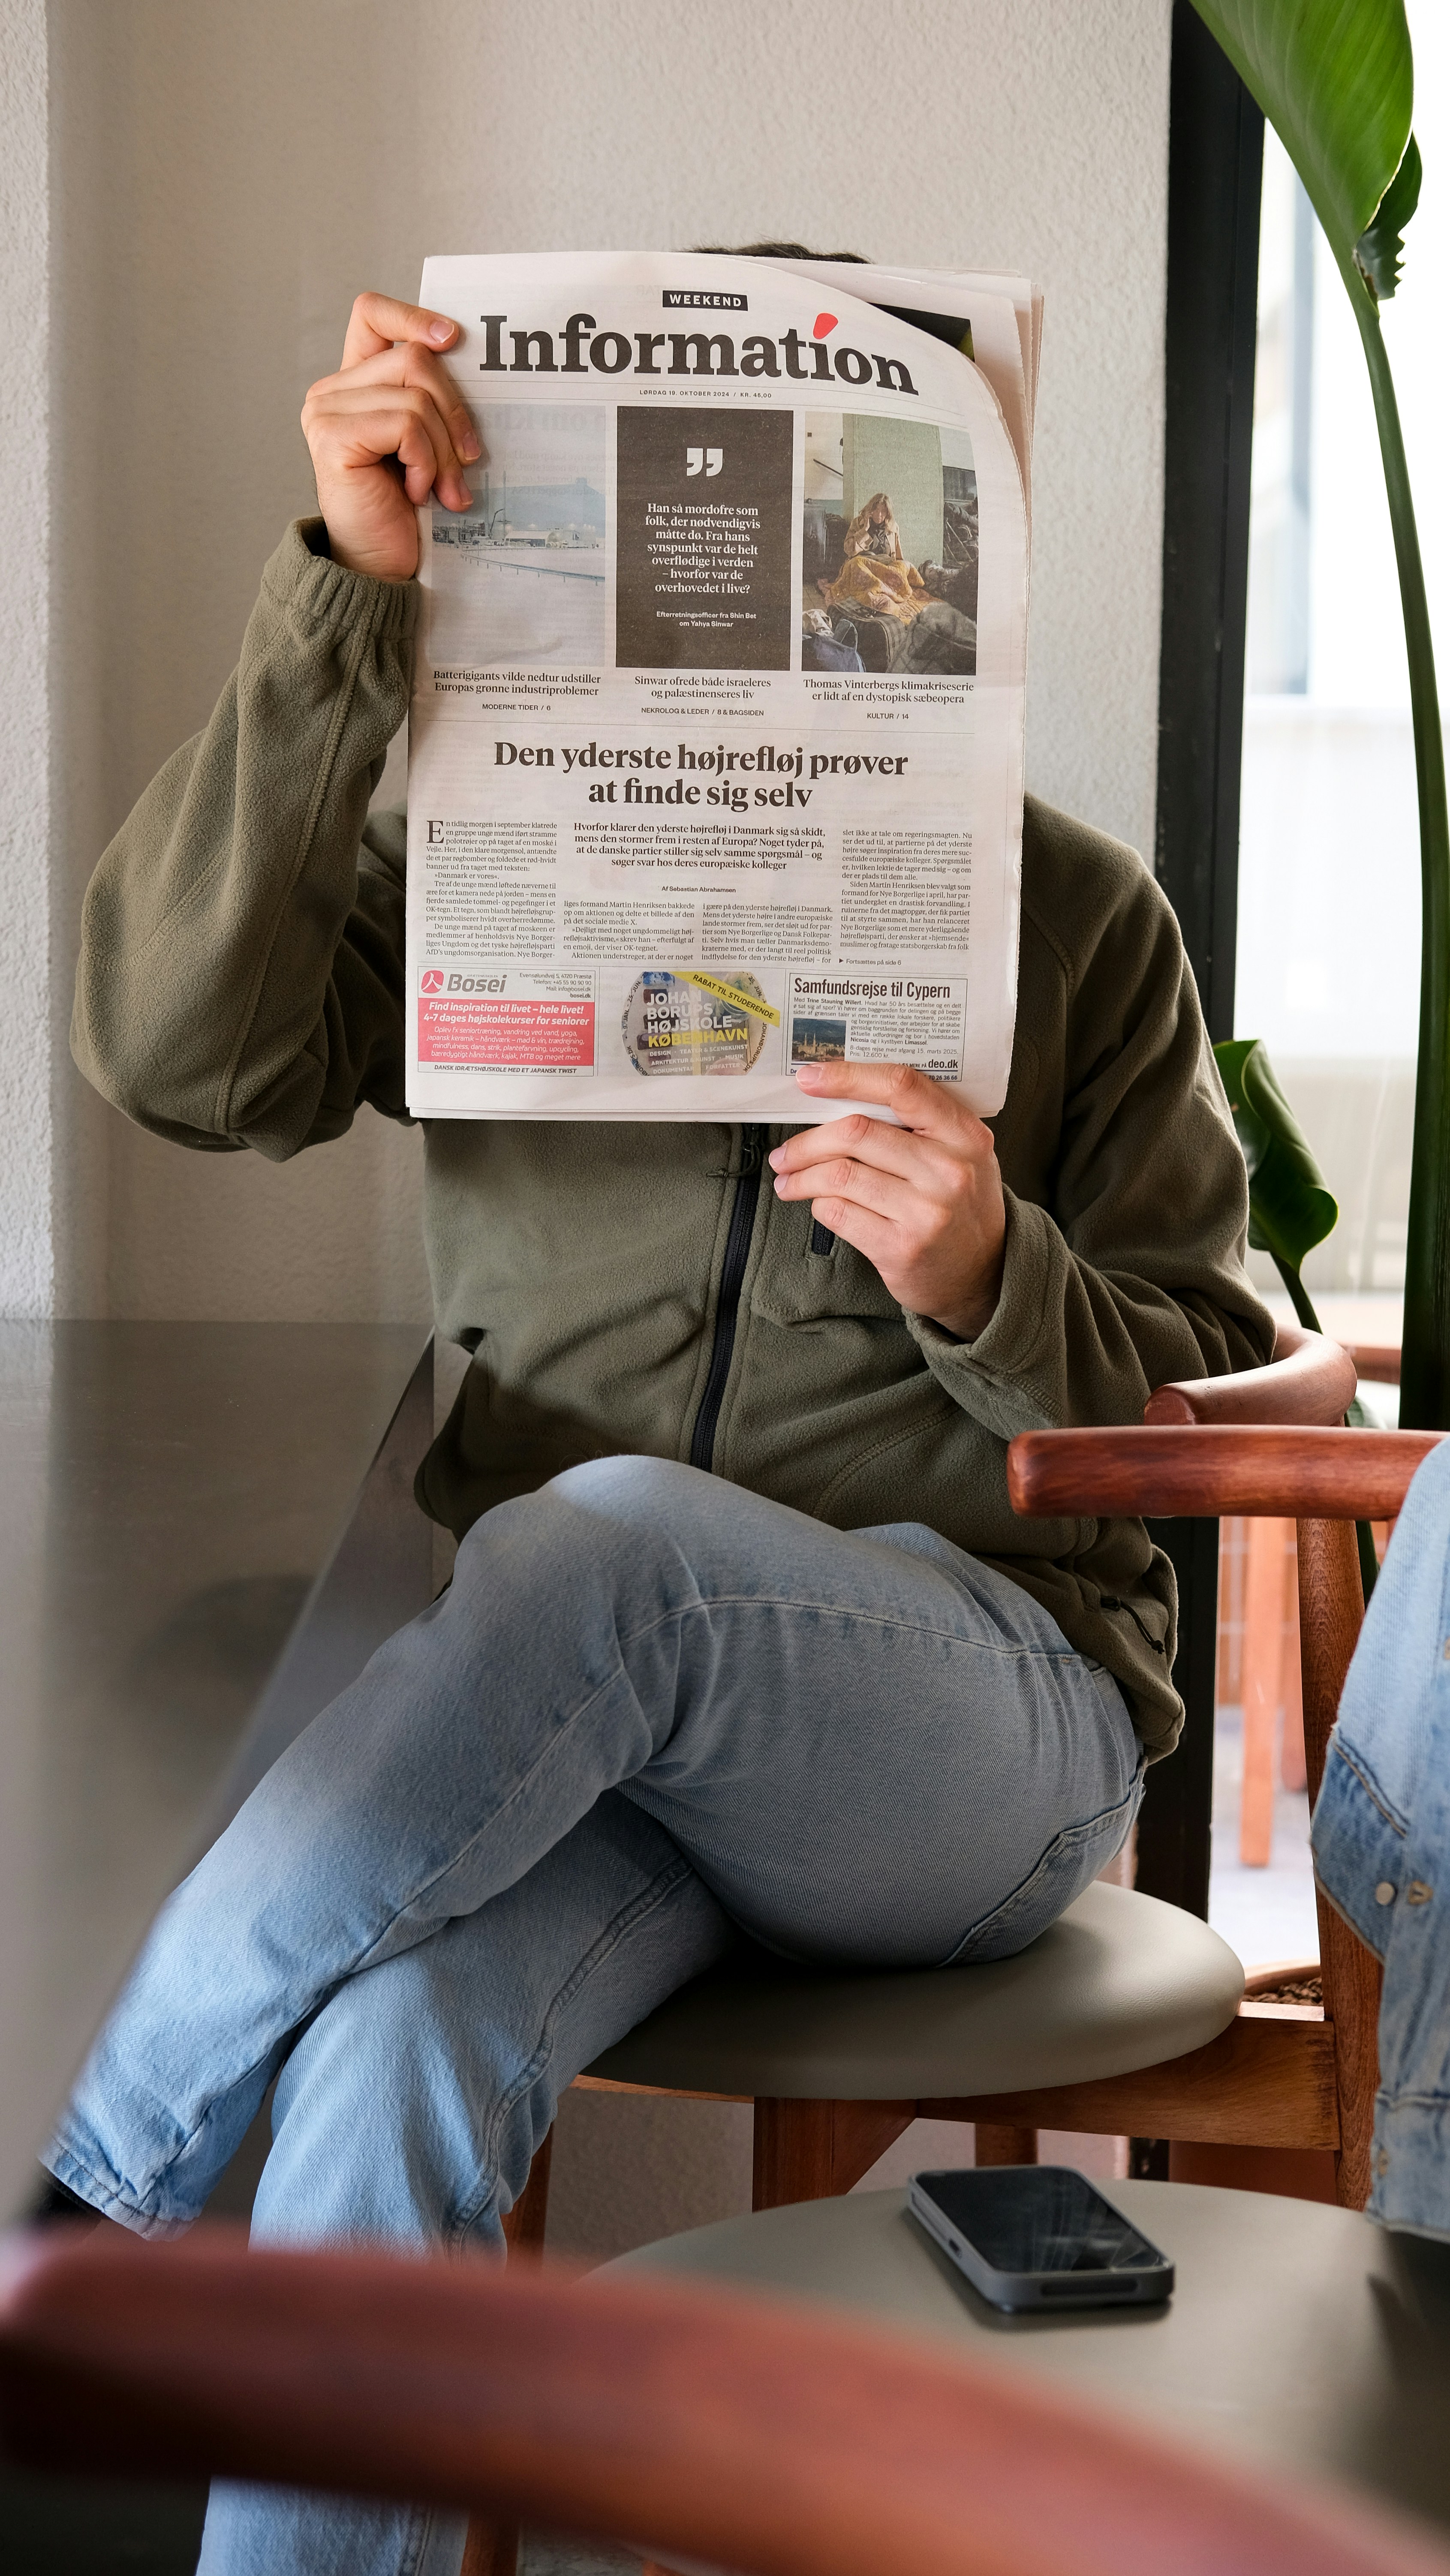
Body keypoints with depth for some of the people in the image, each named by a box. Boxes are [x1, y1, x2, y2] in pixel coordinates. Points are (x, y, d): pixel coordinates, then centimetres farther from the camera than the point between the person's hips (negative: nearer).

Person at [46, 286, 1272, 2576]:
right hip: (583, 1720, 1)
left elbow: (1209, 1414, 8)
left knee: (600, 1534, -35)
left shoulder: (1078, 918, 9)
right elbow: (180, 1053, -10)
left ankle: (91, 2215, -18)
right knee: (392, 2057, -34)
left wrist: (988, 1282, -15)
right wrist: (352, 590, -15)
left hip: (987, 1718, 0)